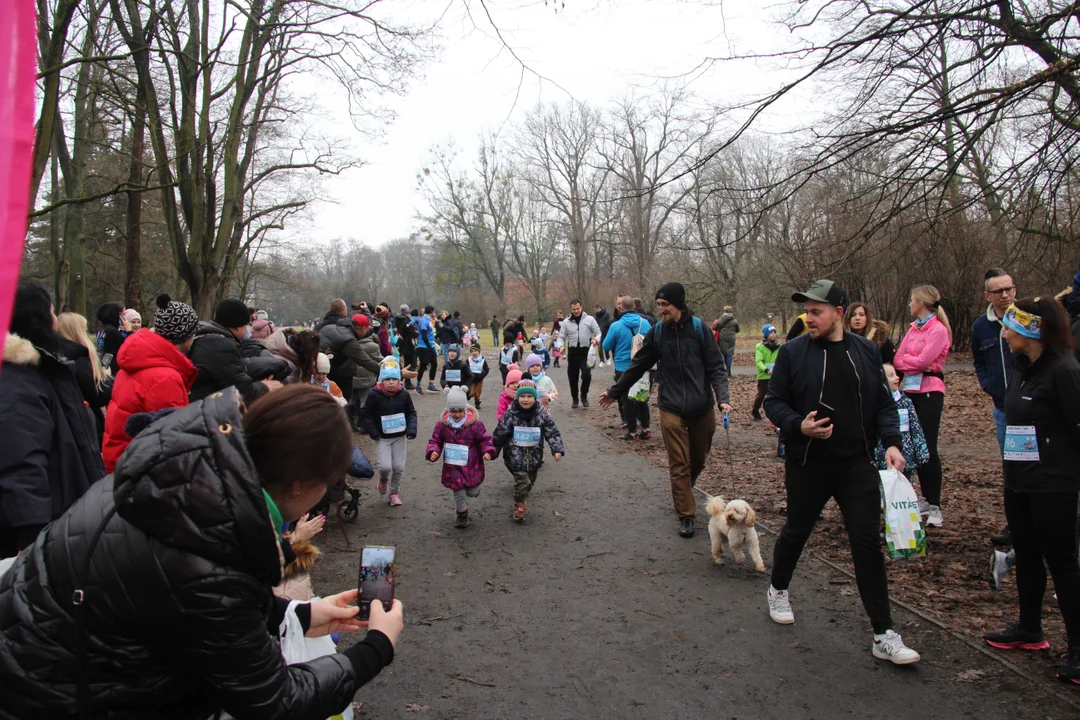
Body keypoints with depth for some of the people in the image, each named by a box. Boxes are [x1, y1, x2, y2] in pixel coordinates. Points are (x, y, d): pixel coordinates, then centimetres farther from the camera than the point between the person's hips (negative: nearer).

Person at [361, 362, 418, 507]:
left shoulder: (404, 394, -5)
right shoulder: (374, 395, -12)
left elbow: (411, 413, 5)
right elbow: (366, 415, -4)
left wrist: (411, 429, -9)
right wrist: (373, 433, -12)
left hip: (400, 437, 2)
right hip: (383, 438, -2)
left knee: (399, 466, 4)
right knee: (385, 466, -12)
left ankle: (394, 492, 26)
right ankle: (383, 479, 25)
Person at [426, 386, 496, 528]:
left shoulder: (475, 423, -13)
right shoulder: (442, 424, -7)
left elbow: (485, 439, -5)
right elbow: (435, 440, 2)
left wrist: (488, 451, -22)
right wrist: (433, 451, -17)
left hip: (471, 465, -1)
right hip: (453, 466, 1)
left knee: (472, 492, 11)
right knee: (458, 493, 6)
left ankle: (472, 488, 48)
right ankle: (461, 513, 32)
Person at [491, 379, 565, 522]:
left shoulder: (542, 415, -6)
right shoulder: (510, 415, -13)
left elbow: (553, 433, -6)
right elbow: (499, 435, -5)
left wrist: (557, 450, -19)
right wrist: (492, 451, 1)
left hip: (534, 456, 4)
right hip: (516, 456, -4)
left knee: (530, 482, 18)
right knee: (522, 481, -13)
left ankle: (522, 501, 45)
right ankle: (519, 505, 11)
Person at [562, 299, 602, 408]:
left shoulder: (589, 319, 0)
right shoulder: (566, 322, 4)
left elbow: (598, 332, 2)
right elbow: (562, 337, 8)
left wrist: (596, 339, -20)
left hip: (586, 352, -2)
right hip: (573, 352, 2)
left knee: (586, 374, -17)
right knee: (572, 377, 8)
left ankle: (584, 395, 8)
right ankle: (575, 399, 26)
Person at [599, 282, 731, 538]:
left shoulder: (698, 328, -6)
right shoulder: (657, 332, 1)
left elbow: (716, 366, -5)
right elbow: (637, 366, 11)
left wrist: (722, 398, -19)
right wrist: (614, 391, 18)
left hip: (702, 408, 0)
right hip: (672, 409, 0)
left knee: (698, 459, 15)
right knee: (679, 464, -1)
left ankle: (683, 492, 42)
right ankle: (686, 515, 10)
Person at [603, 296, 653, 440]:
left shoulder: (616, 326, -17)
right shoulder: (645, 323, -6)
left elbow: (606, 346, -6)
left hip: (623, 368, -3)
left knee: (627, 399, 8)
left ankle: (632, 431, 12)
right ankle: (645, 428, 18)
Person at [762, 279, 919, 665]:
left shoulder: (866, 351, 3)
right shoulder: (793, 352, -5)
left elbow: (883, 402, 8)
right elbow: (774, 402, -2)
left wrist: (891, 441, -6)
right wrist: (798, 426, -19)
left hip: (857, 464, 1)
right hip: (807, 464, -1)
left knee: (868, 543, -1)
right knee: (796, 532, 16)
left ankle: (884, 635, 8)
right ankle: (778, 590, 44)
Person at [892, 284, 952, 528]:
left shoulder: (938, 329, -8)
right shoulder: (914, 328, 15)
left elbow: (923, 361, -17)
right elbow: (898, 360, 8)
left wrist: (906, 358, 0)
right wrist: (915, 361, -10)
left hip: (930, 391, -8)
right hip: (911, 389, 8)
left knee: (928, 447, -8)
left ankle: (935, 506, -3)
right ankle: (927, 499, 18)